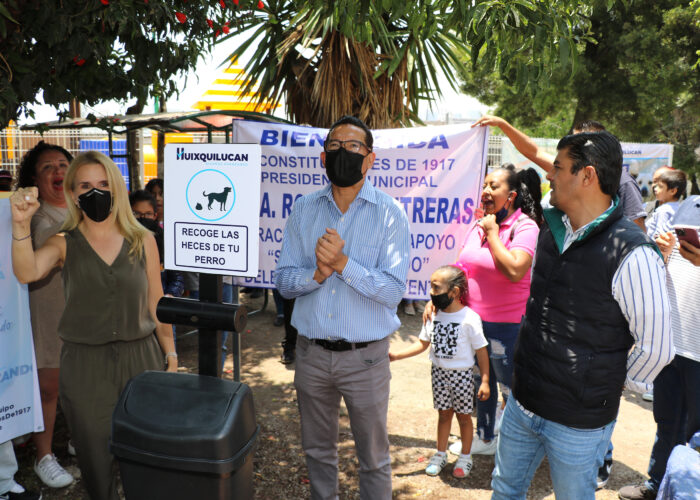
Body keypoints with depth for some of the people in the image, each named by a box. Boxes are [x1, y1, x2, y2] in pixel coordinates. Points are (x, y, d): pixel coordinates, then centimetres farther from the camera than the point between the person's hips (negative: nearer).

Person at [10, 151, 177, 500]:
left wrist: (171, 357, 7)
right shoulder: (64, 244, 0)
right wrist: (21, 224, -36)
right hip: (84, 366, 0)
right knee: (96, 461, 12)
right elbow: (27, 273, -21)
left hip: (140, 357, 1)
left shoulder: (143, 241, 1)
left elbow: (156, 304, 5)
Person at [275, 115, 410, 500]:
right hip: (311, 351, 3)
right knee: (317, 450, 22)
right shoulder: (303, 209, 2)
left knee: (373, 458, 13)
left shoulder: (389, 213, -8)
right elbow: (284, 281, -1)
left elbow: (393, 291, -16)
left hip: (365, 356, -3)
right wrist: (317, 273, -20)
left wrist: (343, 263, -27)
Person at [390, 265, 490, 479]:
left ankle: (465, 457, 31)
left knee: (463, 415, 12)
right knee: (444, 413, 17)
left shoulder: (469, 318, -18)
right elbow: (423, 343, 5)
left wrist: (485, 381, -12)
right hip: (439, 372, 4)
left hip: (462, 374, -4)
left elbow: (481, 351, -12)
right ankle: (440, 454, 34)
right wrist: (397, 355, -2)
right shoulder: (433, 315, -3)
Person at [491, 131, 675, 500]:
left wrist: (611, 385, -3)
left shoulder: (633, 254, -23)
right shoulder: (551, 229, 1)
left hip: (578, 422, -6)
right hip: (522, 401, 7)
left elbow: (655, 347, -16)